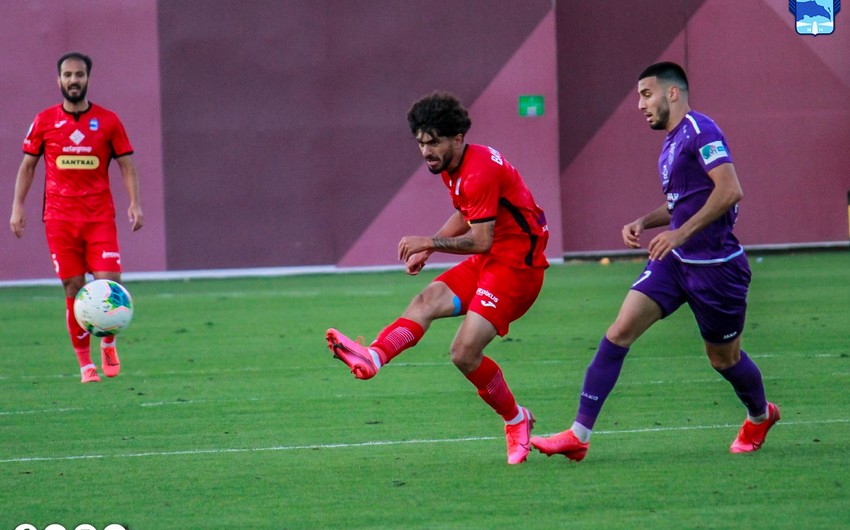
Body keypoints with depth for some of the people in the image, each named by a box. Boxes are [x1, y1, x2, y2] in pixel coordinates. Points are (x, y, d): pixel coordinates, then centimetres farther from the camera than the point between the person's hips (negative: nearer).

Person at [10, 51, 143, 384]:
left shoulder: (108, 121, 4)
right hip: (59, 217, 0)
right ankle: (84, 362, 8)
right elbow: (28, 165, 12)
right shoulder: (45, 121, 6)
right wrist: (17, 207, 3)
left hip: (100, 217, 0)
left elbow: (126, 165, 6)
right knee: (74, 290, -1)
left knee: (109, 283, -12)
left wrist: (135, 203, -7)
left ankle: (108, 342, 14)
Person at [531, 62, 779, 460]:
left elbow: (730, 190, -25)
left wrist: (682, 232, -26)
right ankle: (579, 434, -11)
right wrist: (643, 223, 10)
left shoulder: (700, 131, -14)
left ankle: (760, 416, 42)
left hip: (714, 265, -8)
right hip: (675, 262, 8)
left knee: (724, 358, 10)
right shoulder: (671, 143, 14)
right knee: (619, 332, -7)